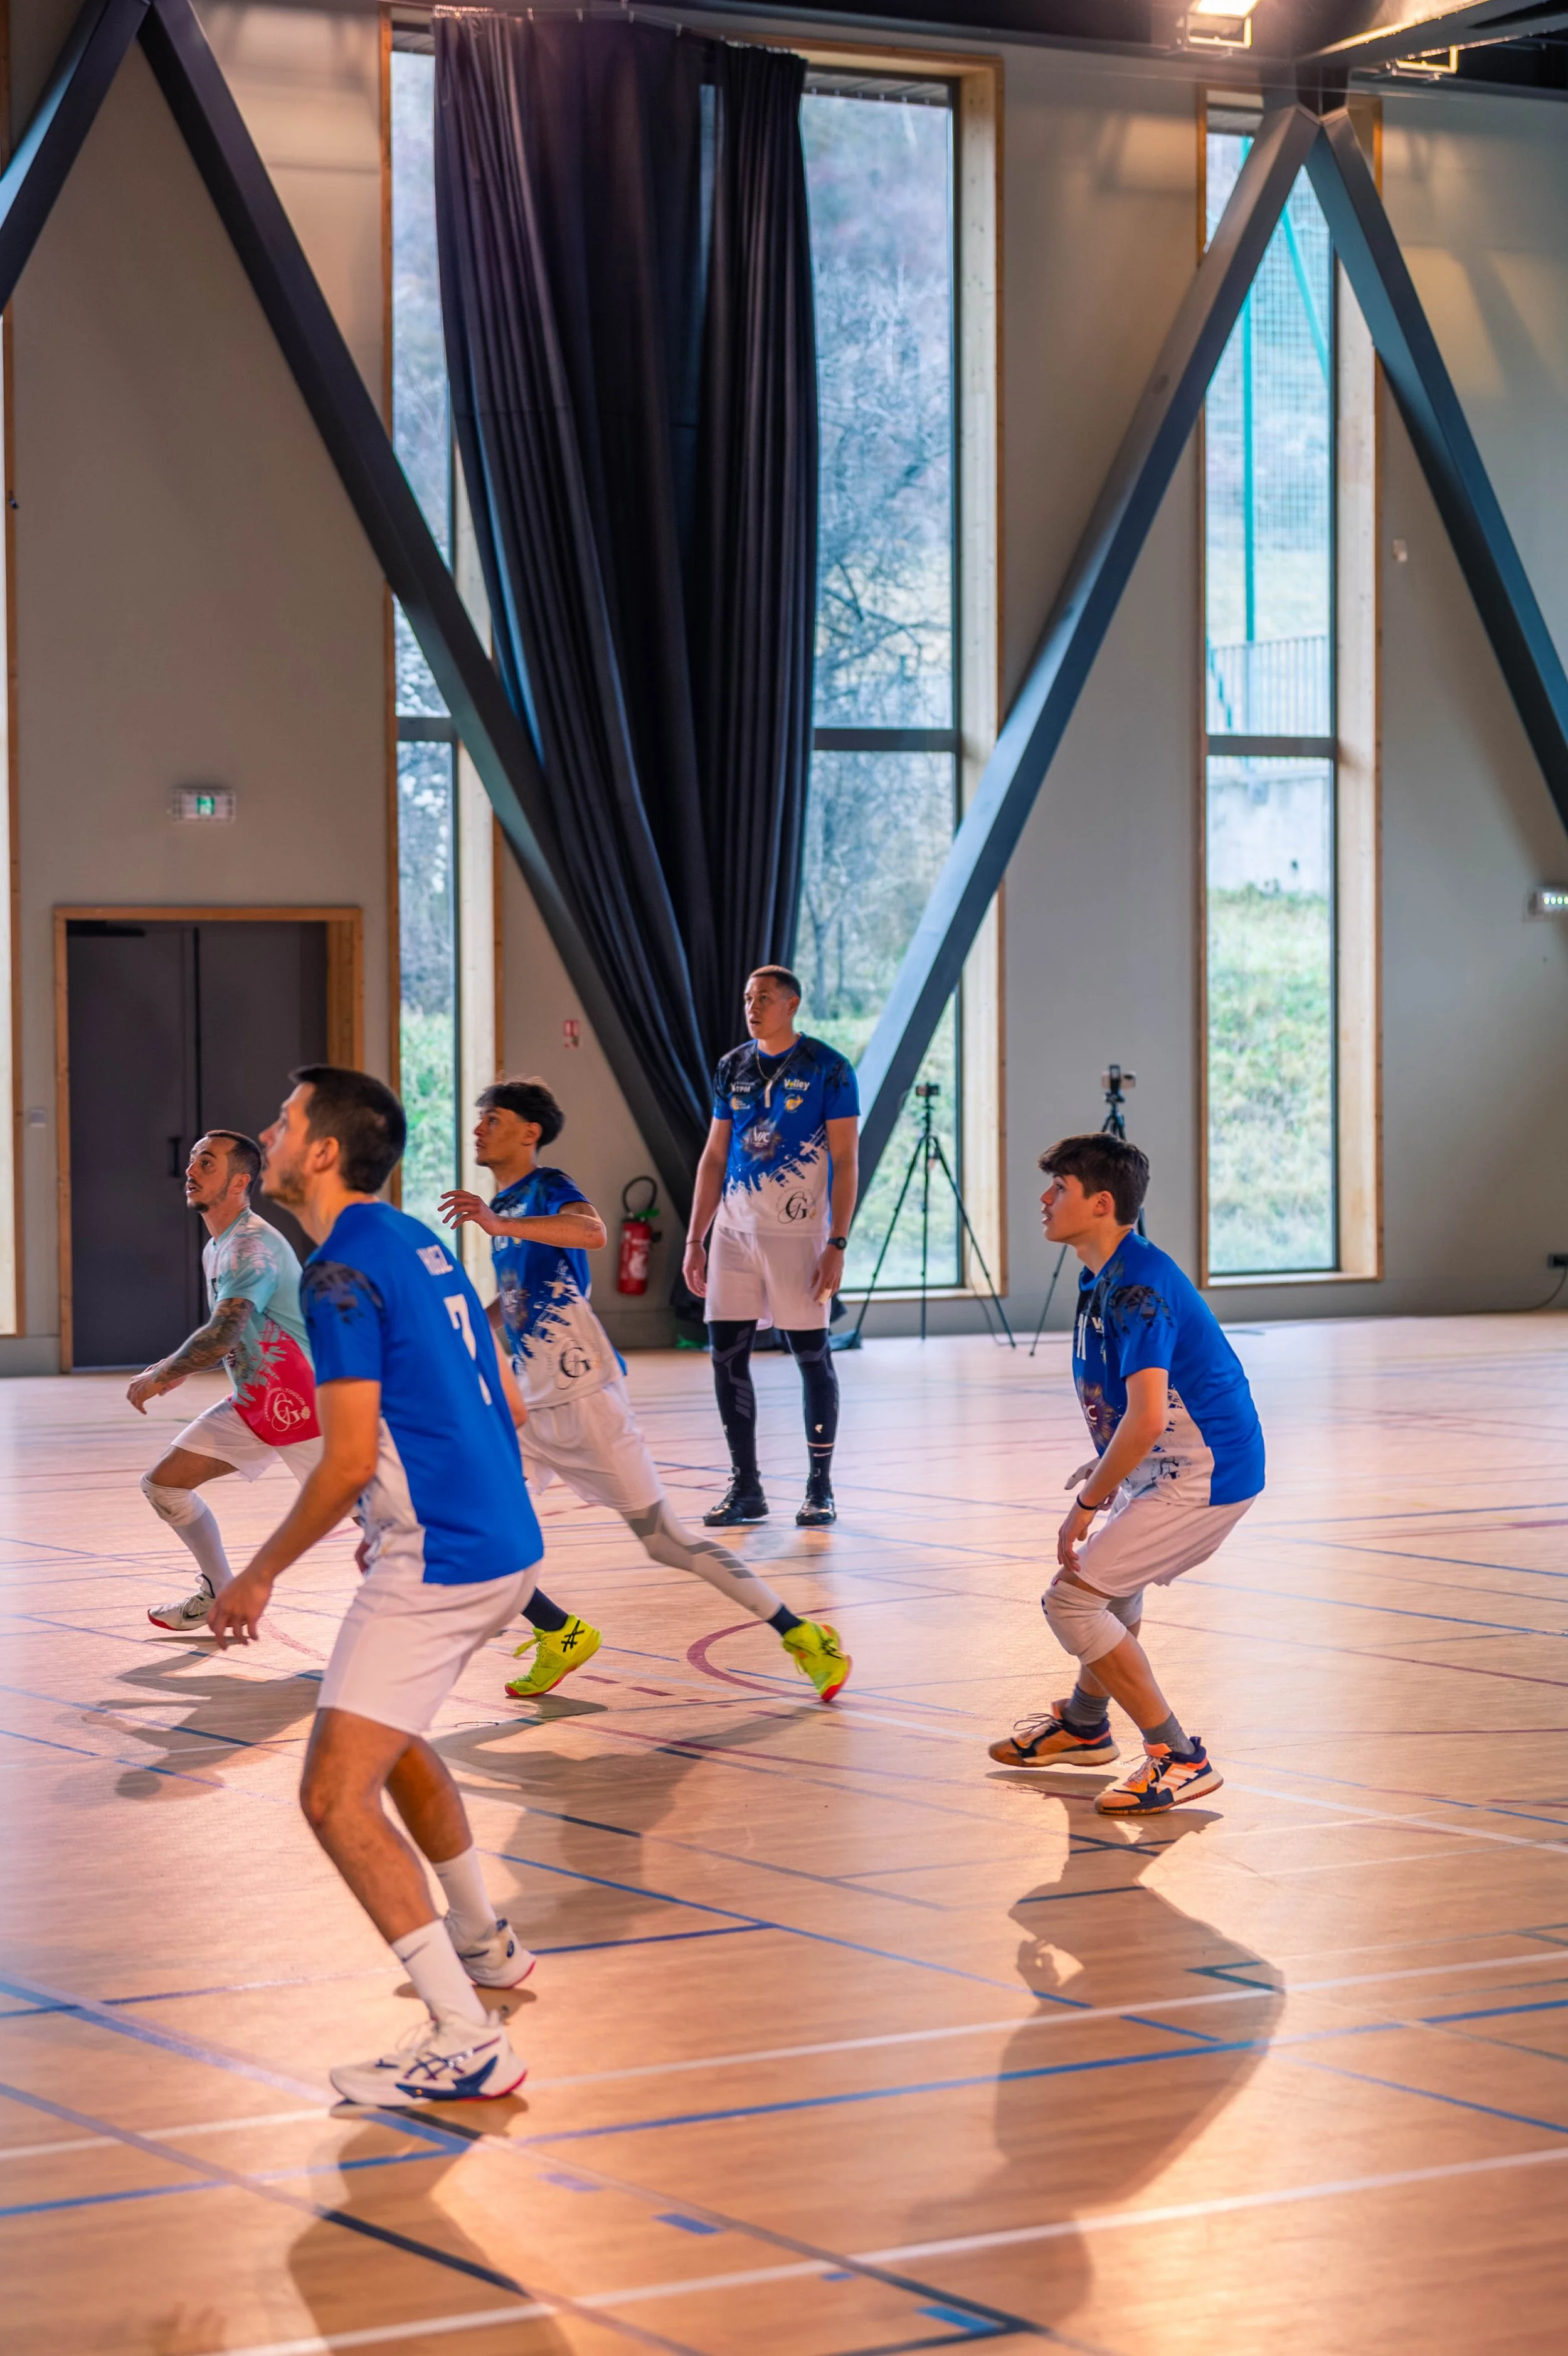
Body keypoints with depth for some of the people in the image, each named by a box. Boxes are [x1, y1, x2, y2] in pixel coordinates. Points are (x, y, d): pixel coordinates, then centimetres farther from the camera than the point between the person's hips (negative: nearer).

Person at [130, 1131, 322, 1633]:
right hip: (251, 1403, 9)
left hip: (299, 1403, -9)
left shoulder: (252, 1246, -21)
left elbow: (223, 1333, -32)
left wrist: (160, 1377, -19)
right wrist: (174, 1369, 10)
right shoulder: (215, 1250, 10)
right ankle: (219, 1594, 20)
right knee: (163, 1484, 5)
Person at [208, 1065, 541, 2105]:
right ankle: (484, 1943, 44)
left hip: (437, 1566, -10)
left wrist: (262, 1574, -7)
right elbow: (506, 1405, 19)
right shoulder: (419, 1244, 13)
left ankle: (467, 2043, -16)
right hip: (504, 1543, 10)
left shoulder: (343, 1272, -15)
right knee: (391, 1737, 31)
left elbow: (349, 1461, -19)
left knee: (337, 1796, -11)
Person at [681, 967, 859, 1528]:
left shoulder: (827, 1069, -5)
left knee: (811, 1355, 0)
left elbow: (845, 1160, -7)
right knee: (726, 1353, 2)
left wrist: (837, 1244, -14)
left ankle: (820, 1488, 10)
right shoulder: (732, 1069, 10)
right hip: (734, 1230, 5)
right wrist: (695, 1239, 8)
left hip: (798, 1231, -5)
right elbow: (714, 1157, 14)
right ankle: (745, 1488, 11)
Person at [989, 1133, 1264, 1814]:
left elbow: (1147, 1418, -30)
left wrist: (1089, 1501, -21)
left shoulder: (1136, 1286, -24)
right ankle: (1084, 1724, 53)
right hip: (1171, 1468, 11)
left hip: (1203, 1478, -11)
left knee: (1071, 1598, -12)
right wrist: (1106, 1467, 18)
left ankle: (1178, 1757, -8)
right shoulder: (1101, 1277, 9)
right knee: (1109, 1577, 30)